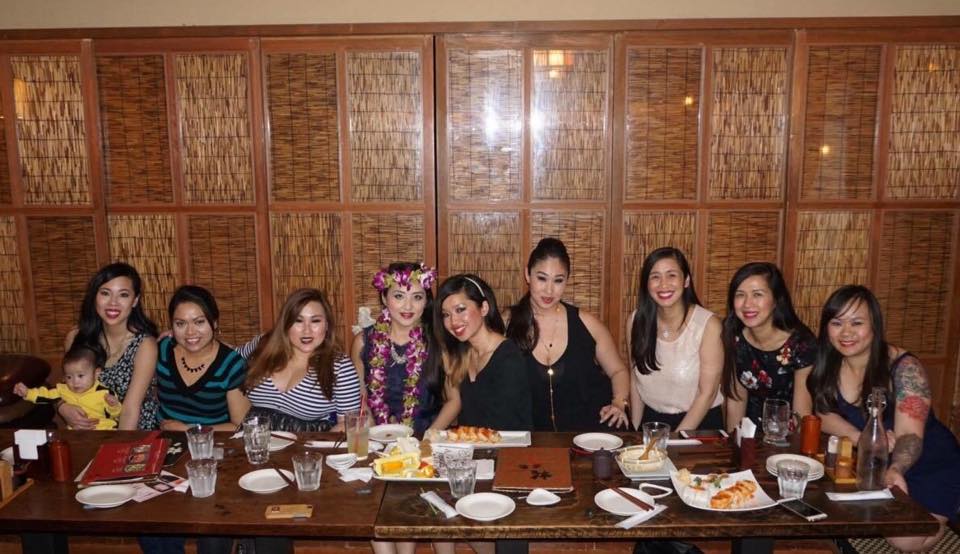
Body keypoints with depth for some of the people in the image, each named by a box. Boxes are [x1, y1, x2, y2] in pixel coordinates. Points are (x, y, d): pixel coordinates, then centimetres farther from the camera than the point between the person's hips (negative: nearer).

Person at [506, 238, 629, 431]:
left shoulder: (586, 323, 3)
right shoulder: (507, 323, 0)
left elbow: (618, 371, 15)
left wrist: (619, 403, -3)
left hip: (593, 431, 0)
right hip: (535, 438, 0)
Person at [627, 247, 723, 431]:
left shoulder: (708, 325, -12)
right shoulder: (636, 320, -2)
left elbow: (707, 393, -10)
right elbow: (636, 381, 6)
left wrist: (674, 439, -12)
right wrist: (634, 430, 1)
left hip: (699, 423, -3)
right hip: (652, 419, 3)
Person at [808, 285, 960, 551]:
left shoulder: (904, 368, -22)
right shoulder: (827, 365, -9)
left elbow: (909, 436, -29)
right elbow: (823, 414, -5)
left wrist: (894, 470, -51)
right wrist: (863, 438, -26)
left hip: (929, 467, -4)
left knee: (904, 540, -20)